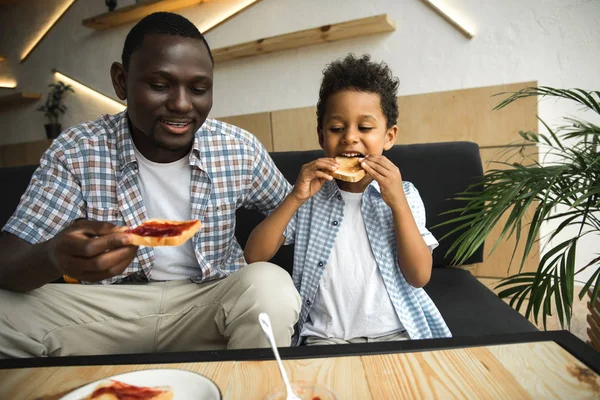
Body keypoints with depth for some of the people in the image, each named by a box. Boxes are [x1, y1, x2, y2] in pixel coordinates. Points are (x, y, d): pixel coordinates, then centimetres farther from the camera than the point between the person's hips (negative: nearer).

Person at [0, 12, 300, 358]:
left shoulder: (241, 150, -9)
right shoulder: (75, 152, -10)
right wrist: (55, 256, -37)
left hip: (212, 304, 0)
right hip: (110, 310, 1)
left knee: (271, 284, -30)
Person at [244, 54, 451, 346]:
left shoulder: (403, 194, 0)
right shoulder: (309, 197, 0)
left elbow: (420, 276, -8)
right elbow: (253, 257, -7)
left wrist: (398, 203, -17)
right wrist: (295, 198, -17)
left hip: (395, 332, 1)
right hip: (324, 335, 0)